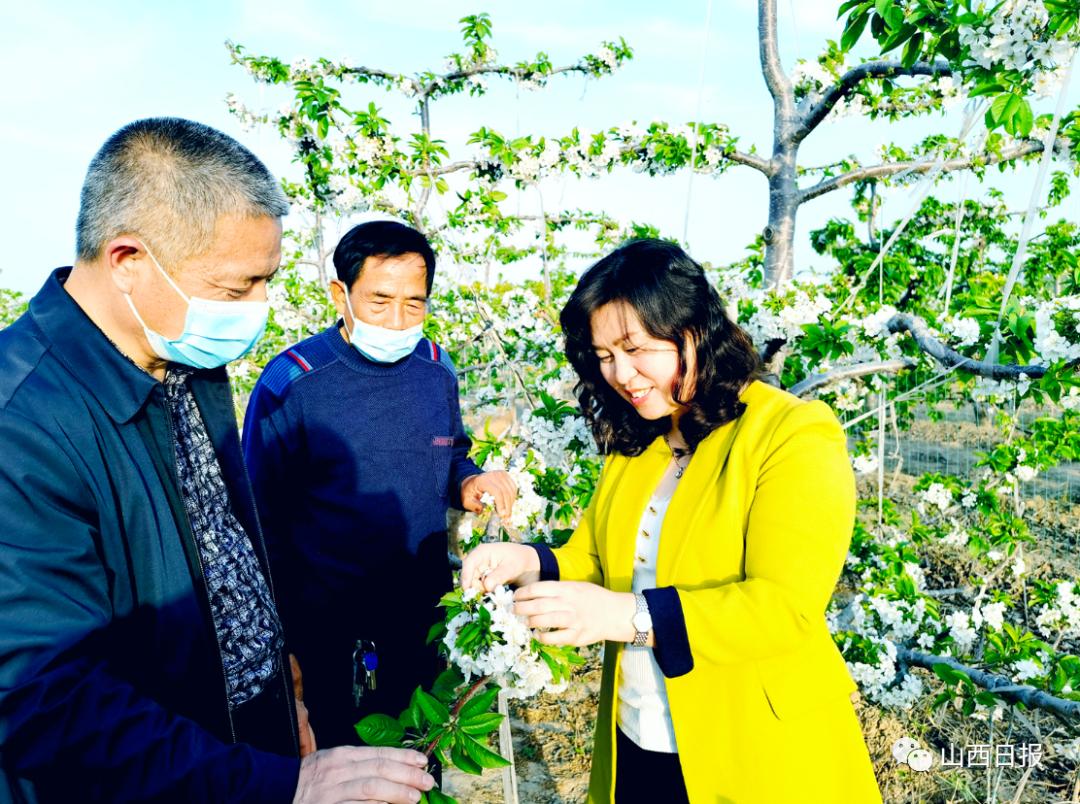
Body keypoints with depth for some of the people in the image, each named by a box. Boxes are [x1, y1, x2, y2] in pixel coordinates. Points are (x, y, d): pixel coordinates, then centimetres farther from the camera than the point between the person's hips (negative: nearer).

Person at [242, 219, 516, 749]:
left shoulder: (437, 369, -3)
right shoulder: (289, 382, -15)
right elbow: (264, 518, -10)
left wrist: (468, 483, -9)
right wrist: (285, 643, -11)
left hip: (425, 625, 4)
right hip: (328, 636, -4)